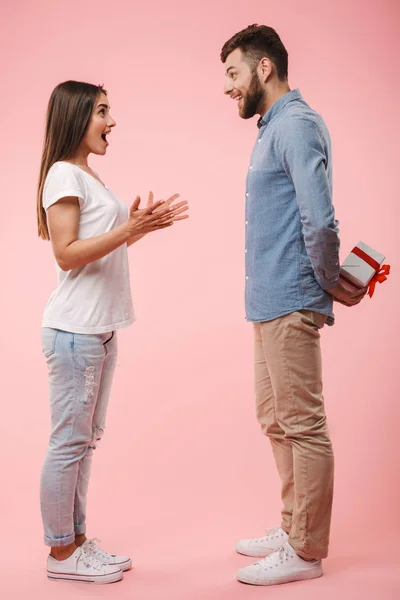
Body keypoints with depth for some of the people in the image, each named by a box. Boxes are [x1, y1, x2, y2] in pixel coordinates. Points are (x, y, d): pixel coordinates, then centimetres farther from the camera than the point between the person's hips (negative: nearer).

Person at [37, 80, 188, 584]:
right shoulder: (63, 174, -10)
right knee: (70, 441, -1)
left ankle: (76, 541, 24)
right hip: (74, 330, -9)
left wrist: (142, 226, 10)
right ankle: (61, 552, 12)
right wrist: (127, 229, -22)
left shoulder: (89, 177, 17)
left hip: (100, 329, 9)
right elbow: (67, 254, -16)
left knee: (85, 438, 13)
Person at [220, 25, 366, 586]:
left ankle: (305, 552, 12)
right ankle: (292, 528, 31)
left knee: (303, 427, -1)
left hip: (290, 305, -10)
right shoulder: (273, 128, 18)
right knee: (275, 421, 17)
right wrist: (330, 285, 12)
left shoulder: (296, 125, -12)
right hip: (270, 304, 10)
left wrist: (332, 286, -8)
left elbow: (320, 222, -21)